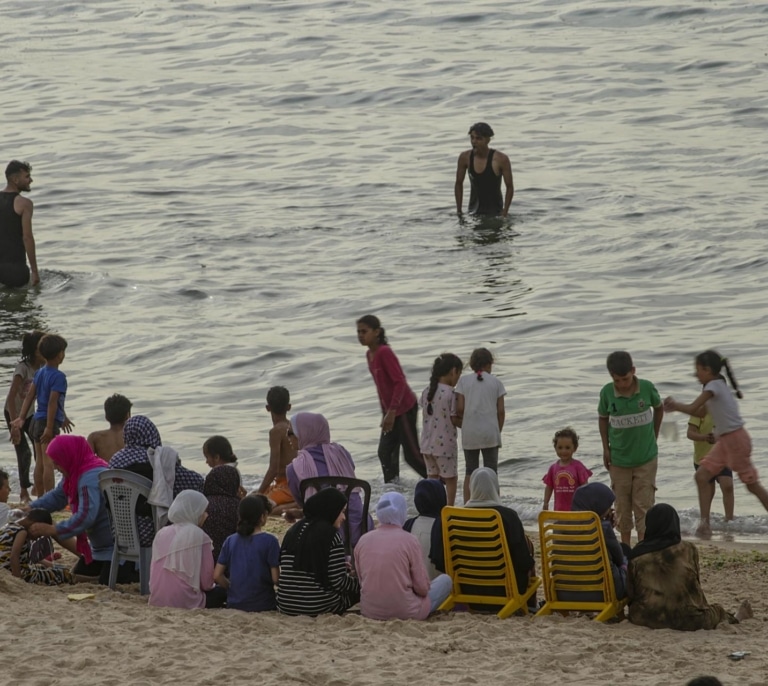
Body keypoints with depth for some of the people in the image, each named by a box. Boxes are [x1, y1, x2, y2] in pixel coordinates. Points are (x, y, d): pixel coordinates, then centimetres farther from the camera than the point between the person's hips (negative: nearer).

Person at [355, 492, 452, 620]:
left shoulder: (363, 541, -1)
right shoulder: (409, 540, -13)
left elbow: (361, 581, 9)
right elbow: (422, 588, -10)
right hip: (405, 613, -5)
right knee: (445, 580, 16)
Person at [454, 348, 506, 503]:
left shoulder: (464, 381, 1)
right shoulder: (496, 383, 2)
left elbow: (460, 409, -3)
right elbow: (500, 411, 1)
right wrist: (498, 431, 13)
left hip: (470, 432, 1)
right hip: (490, 432, -1)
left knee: (470, 472, 9)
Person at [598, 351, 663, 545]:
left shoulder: (647, 388, -13)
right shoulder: (607, 393, -11)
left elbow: (658, 408, 8)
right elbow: (603, 418, 6)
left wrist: (653, 437, 9)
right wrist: (606, 448, 2)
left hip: (646, 458, -1)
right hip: (619, 459, 1)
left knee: (643, 506, -2)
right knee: (622, 507, 10)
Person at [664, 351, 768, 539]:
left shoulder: (714, 386, -17)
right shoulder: (717, 385, 11)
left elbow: (692, 408, -20)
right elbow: (700, 412, 18)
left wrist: (674, 405, -4)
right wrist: (675, 407, 9)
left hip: (736, 439, -10)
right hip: (724, 440, 10)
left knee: (752, 484, 0)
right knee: (702, 476, 4)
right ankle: (705, 524, 4)